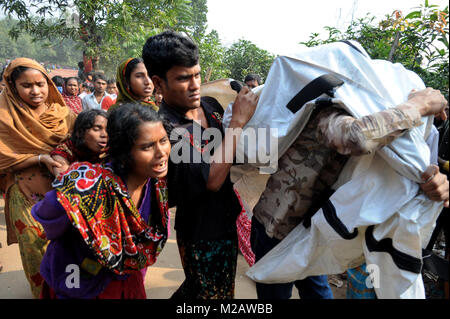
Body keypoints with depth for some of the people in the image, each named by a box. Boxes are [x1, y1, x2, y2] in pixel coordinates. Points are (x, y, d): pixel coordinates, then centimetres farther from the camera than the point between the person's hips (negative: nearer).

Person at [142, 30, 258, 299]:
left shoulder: (210, 105, -1)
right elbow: (212, 179, -31)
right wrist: (238, 120, -28)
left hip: (226, 219, 8)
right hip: (201, 233, -7)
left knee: (225, 288, 27)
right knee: (206, 292, 13)